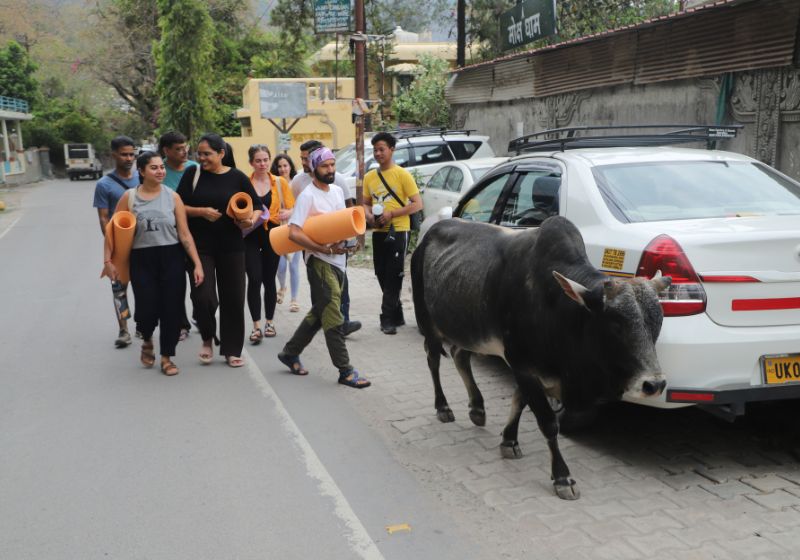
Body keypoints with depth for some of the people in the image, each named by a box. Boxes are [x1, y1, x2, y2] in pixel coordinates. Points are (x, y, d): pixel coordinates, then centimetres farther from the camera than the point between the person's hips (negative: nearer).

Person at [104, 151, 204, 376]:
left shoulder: (172, 196, -1)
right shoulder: (129, 197, -2)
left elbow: (184, 234, -2)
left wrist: (197, 264, -7)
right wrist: (108, 260, -4)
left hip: (171, 258, 1)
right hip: (142, 260, -1)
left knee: (171, 309, 2)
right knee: (147, 309, -2)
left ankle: (167, 357, 20)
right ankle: (147, 340, 34)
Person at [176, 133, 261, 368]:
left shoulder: (237, 178, 1)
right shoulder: (193, 175, 1)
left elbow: (258, 207, 7)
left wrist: (251, 220, -14)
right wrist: (201, 212, -15)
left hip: (231, 246, 1)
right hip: (200, 245, -1)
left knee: (233, 299, 4)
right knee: (202, 296, -9)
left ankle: (231, 350, 19)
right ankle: (207, 338, 19)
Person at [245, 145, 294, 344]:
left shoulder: (280, 183, 5)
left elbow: (291, 209, 5)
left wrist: (287, 213, -17)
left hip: (272, 234, 1)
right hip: (250, 235, -1)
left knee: (269, 279, 9)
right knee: (254, 279, -11)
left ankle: (269, 322, 22)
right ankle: (256, 326, -6)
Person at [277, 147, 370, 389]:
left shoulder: (338, 191, 11)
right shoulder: (307, 196, -12)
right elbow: (293, 233, -19)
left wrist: (344, 240, 0)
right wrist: (326, 250, -20)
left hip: (338, 261, 8)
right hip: (320, 262, -8)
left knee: (319, 313, 16)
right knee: (332, 317, -8)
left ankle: (290, 353, 31)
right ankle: (345, 371, -4)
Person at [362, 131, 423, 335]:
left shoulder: (402, 175, -6)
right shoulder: (369, 177, 11)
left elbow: (418, 204, -10)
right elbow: (365, 203, 20)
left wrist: (391, 214, -17)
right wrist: (370, 216, -3)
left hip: (398, 231, -6)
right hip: (378, 232, 6)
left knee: (393, 276, -7)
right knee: (382, 275, 10)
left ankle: (388, 318, -4)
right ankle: (397, 315, 22)